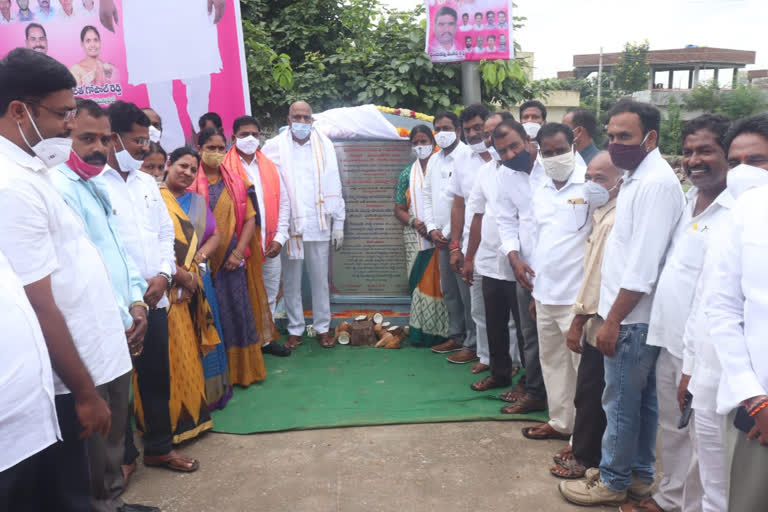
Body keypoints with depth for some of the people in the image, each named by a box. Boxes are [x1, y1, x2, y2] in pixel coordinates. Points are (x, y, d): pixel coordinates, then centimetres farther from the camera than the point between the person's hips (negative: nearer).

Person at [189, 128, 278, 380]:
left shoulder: (235, 182, 10)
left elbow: (250, 218, 5)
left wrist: (238, 252, -6)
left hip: (232, 260, 2)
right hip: (202, 261, -2)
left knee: (237, 311, 5)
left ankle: (241, 369, 18)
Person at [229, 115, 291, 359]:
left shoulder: (270, 167, 11)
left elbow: (283, 204, 10)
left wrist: (280, 237, 0)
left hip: (270, 246, 5)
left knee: (269, 296, 15)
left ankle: (264, 338, 30)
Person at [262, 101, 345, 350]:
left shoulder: (324, 145, 6)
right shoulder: (274, 146, 1)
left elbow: (334, 186, 6)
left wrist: (338, 223, 3)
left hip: (319, 224, 1)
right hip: (288, 224, -1)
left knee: (320, 279, 7)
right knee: (291, 281, 7)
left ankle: (323, 327, 20)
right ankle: (295, 329, 20)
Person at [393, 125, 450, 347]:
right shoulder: (407, 174, 13)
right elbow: (399, 209, 11)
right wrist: (414, 222, -9)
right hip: (416, 237, 2)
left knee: (441, 282, -3)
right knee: (419, 283, 1)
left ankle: (441, 332, 6)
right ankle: (421, 333, 10)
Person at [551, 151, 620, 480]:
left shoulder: (611, 221, -22)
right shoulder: (603, 214, 11)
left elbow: (597, 276, -23)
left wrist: (577, 322, -17)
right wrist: (582, 318, 14)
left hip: (600, 321, -10)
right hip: (600, 318, 10)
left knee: (589, 394, 4)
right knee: (592, 393, 19)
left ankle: (585, 457, 19)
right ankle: (584, 446, 33)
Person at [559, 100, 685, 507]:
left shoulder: (656, 183, -20)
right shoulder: (637, 177, 11)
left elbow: (643, 266, -24)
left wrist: (613, 320, -18)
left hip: (632, 318, -9)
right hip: (635, 315, 9)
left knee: (620, 403, 5)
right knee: (642, 400, 19)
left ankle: (613, 481, 21)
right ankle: (639, 474, 33)